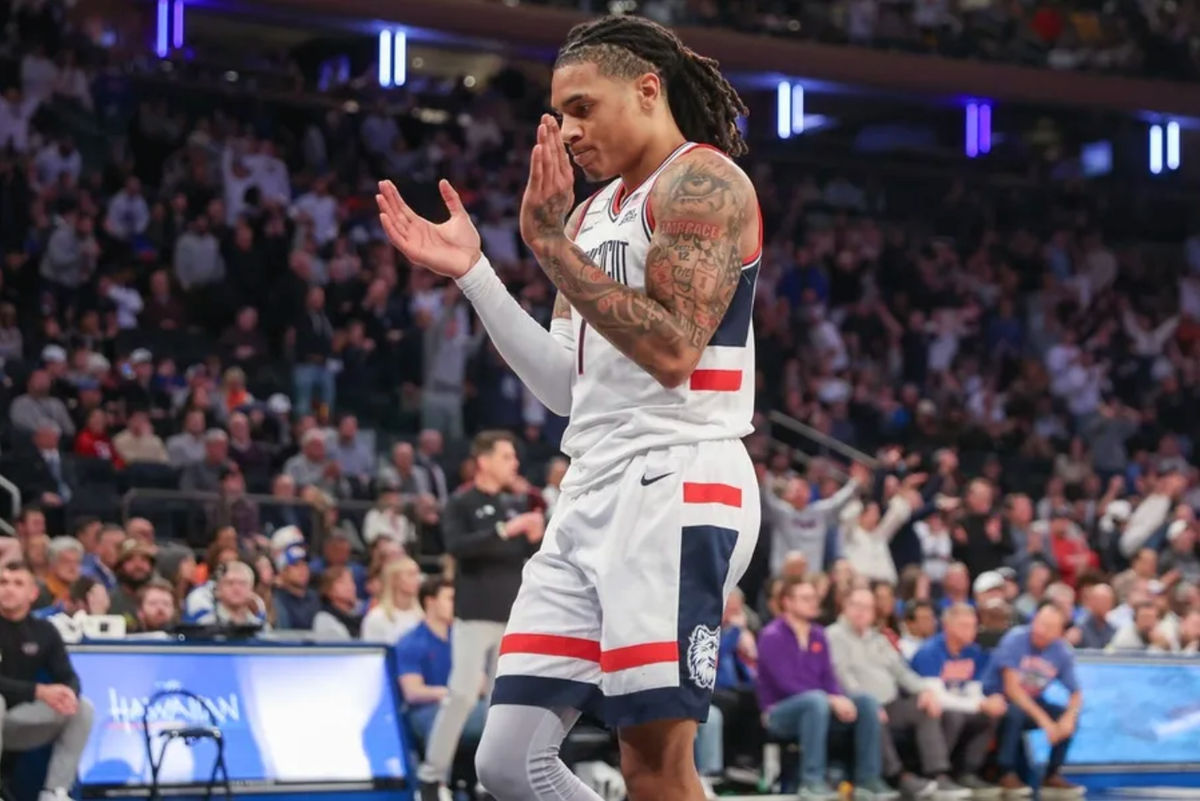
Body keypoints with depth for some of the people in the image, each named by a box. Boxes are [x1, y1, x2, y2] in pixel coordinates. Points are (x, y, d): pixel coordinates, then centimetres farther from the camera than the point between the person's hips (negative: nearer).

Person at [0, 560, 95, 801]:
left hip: (20, 723, 5)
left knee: (83, 708, -12)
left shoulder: (44, 631, 3)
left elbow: (68, 677, -1)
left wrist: (69, 693, -26)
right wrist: (39, 691, -31)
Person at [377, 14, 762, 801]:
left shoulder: (703, 182, -6)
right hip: (593, 493, 9)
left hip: (676, 484, -9)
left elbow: (671, 350, -18)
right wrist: (471, 271, 12)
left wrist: (550, 243, -17)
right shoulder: (595, 210, 21)